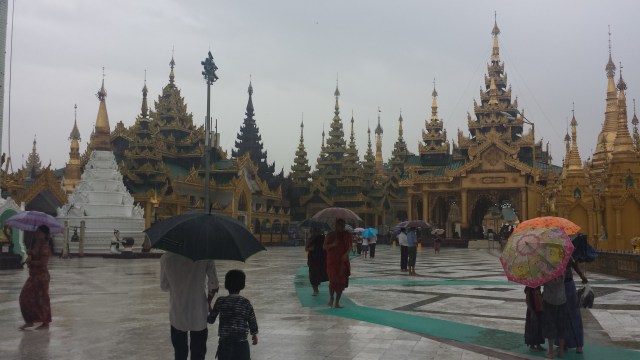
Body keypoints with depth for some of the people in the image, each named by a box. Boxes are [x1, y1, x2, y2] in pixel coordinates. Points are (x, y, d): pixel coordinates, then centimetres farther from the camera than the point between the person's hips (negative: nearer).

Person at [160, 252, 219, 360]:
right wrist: (208, 301, 10)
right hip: (199, 314, -1)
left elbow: (164, 286, -2)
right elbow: (213, 284, -9)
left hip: (177, 315, 1)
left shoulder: (167, 257, -12)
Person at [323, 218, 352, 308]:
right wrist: (333, 244, -20)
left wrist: (346, 254, -11)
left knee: (341, 282, 3)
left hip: (343, 261, 3)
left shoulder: (347, 234, 4)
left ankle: (337, 302, 13)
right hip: (332, 261, -3)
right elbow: (324, 247, -2)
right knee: (333, 281, -11)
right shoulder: (331, 235, -3)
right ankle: (331, 297, 18)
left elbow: (349, 246, 8)